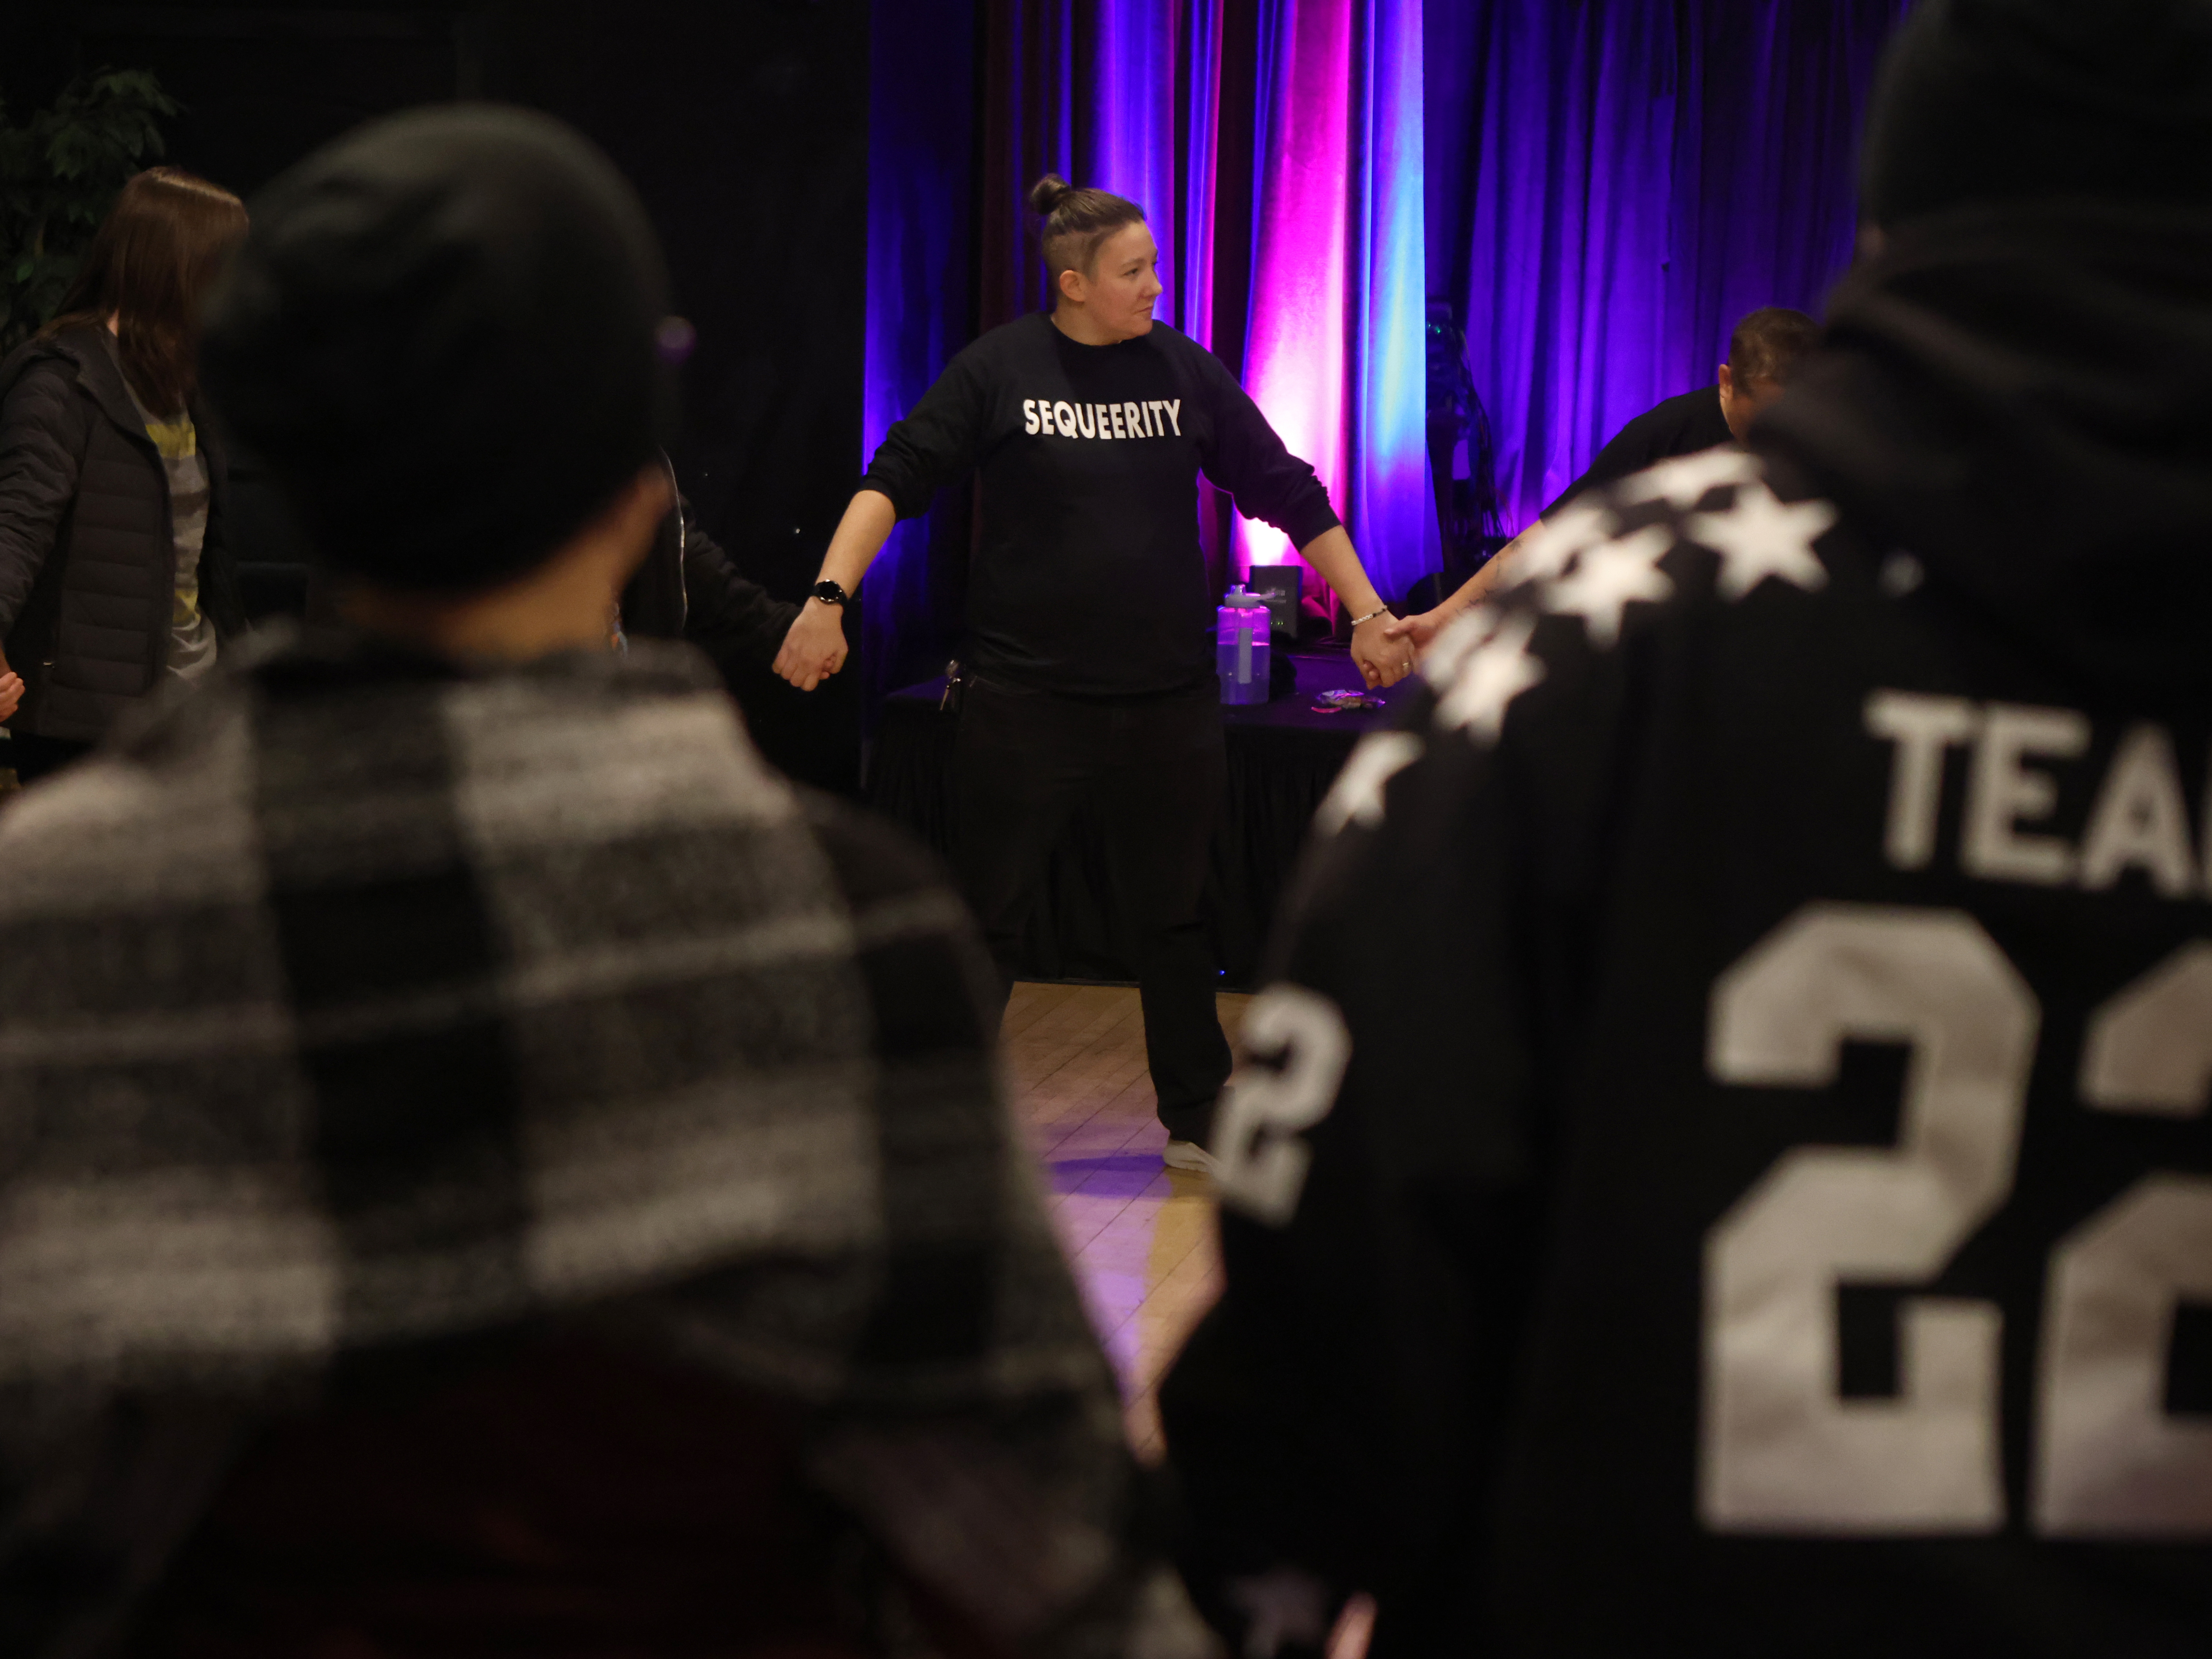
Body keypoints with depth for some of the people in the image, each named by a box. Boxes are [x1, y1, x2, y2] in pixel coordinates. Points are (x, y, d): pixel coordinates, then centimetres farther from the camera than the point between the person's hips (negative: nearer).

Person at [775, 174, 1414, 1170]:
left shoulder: (1184, 372, 3)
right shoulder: (999, 369, -4)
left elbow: (1289, 495, 7)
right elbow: (895, 481, -8)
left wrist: (1368, 614, 3)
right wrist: (829, 597, -21)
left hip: (1168, 695, 3)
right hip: (1025, 693, -3)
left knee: (1172, 915, 12)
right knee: (988, 916, 3)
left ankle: (1197, 1123, 26)